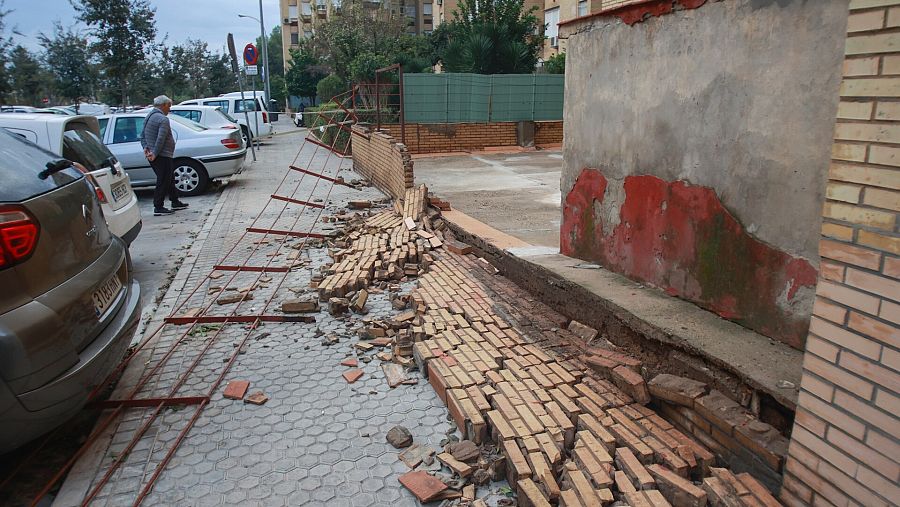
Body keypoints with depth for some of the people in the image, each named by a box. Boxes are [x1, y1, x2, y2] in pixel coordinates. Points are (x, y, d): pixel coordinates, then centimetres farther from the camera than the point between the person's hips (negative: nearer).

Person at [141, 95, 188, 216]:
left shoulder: (148, 117, 16)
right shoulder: (163, 119, -16)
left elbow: (142, 135, 17)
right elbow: (161, 139, -23)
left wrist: (146, 147, 7)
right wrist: (155, 154, -19)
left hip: (154, 157, 10)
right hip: (163, 156, -10)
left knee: (169, 179, 19)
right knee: (163, 182, -4)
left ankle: (175, 202, 28)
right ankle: (158, 208, -1)